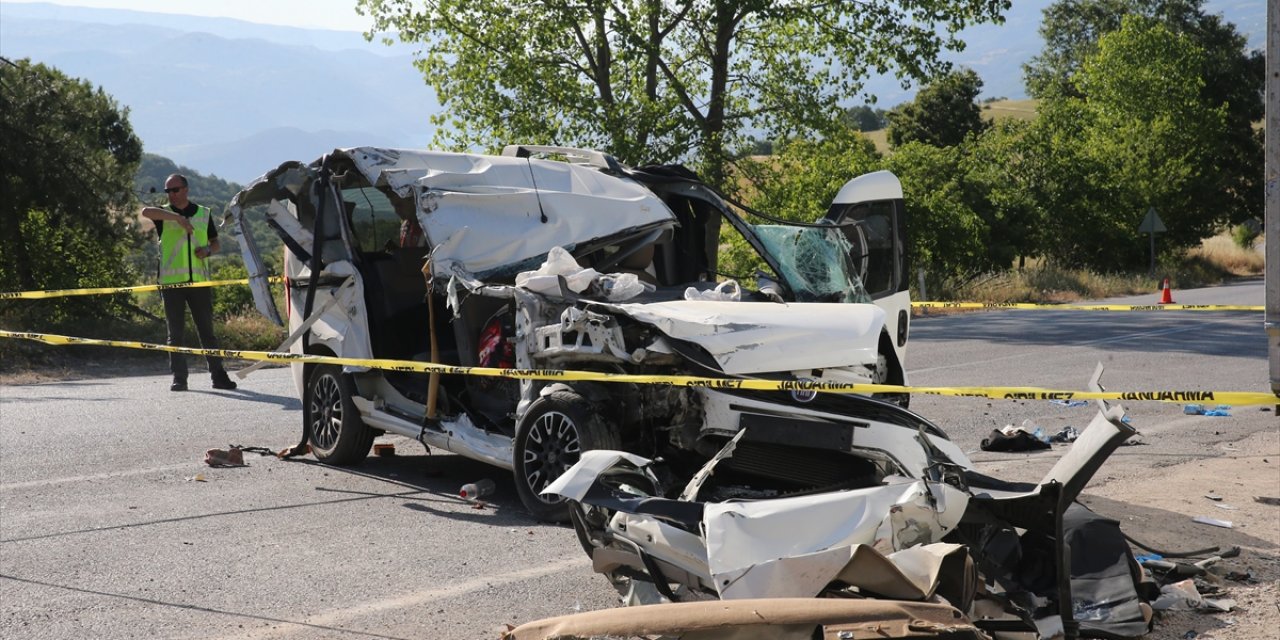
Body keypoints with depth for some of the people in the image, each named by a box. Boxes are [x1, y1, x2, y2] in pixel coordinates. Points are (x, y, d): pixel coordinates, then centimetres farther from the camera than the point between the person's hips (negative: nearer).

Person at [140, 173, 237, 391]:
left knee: (207, 330, 4)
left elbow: (216, 243, 19)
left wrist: (208, 250, -4)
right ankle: (179, 378, 5)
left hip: (200, 281, 1)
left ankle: (218, 375, 9)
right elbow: (146, 211, -18)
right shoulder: (164, 214, 5)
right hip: (171, 281, -1)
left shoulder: (204, 213, 12)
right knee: (175, 333, 1)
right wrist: (177, 217, -25)